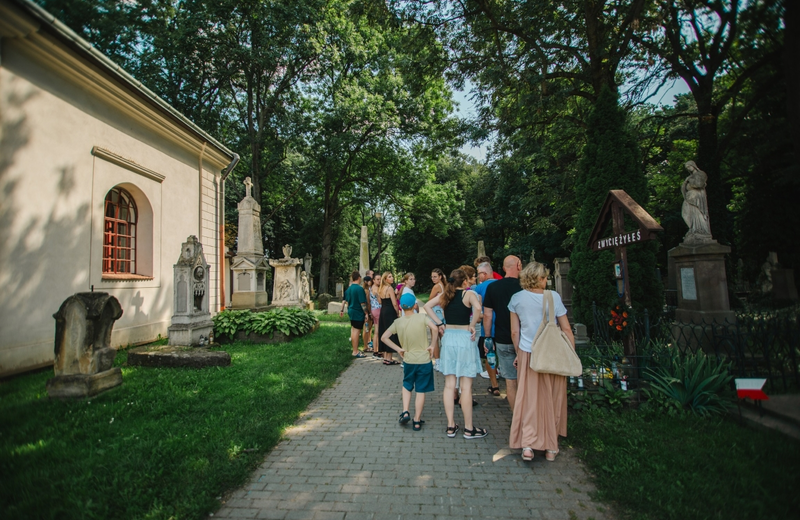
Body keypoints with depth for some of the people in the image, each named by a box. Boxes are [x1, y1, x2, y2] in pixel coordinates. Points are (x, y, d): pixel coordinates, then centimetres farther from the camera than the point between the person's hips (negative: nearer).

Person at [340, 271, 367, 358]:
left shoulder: (349, 288, 7)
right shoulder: (360, 288, -18)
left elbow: (344, 300, 14)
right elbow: (362, 303, -19)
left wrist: (342, 310, 23)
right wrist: (366, 313, -13)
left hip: (351, 311, 8)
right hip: (358, 312, -8)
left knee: (353, 329, 19)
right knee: (357, 330, -2)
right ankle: (355, 352, 4)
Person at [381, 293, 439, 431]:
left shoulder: (398, 322, -3)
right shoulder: (422, 317, -10)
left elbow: (384, 338, -5)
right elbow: (434, 328, -25)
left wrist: (398, 349, -1)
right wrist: (432, 345, -13)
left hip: (408, 360, 2)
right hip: (424, 360, -2)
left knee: (407, 386, 24)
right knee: (421, 391, 9)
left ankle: (405, 412, 10)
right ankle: (417, 421, 15)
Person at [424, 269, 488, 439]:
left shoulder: (444, 295, 7)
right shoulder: (469, 294, -7)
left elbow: (427, 306, 4)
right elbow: (477, 308, -25)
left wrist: (439, 323, 4)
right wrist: (472, 325, -11)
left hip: (448, 337, 5)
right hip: (464, 338, -5)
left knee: (449, 385, 9)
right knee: (466, 387, 2)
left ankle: (450, 426, 17)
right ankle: (469, 429, 12)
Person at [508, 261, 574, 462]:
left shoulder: (517, 299, -2)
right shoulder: (553, 296, -7)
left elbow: (514, 332, 2)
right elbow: (566, 329, -3)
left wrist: (518, 354, 14)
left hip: (527, 355, 1)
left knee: (528, 400, 9)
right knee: (552, 400, 12)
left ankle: (527, 445, 2)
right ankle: (551, 447, 22)